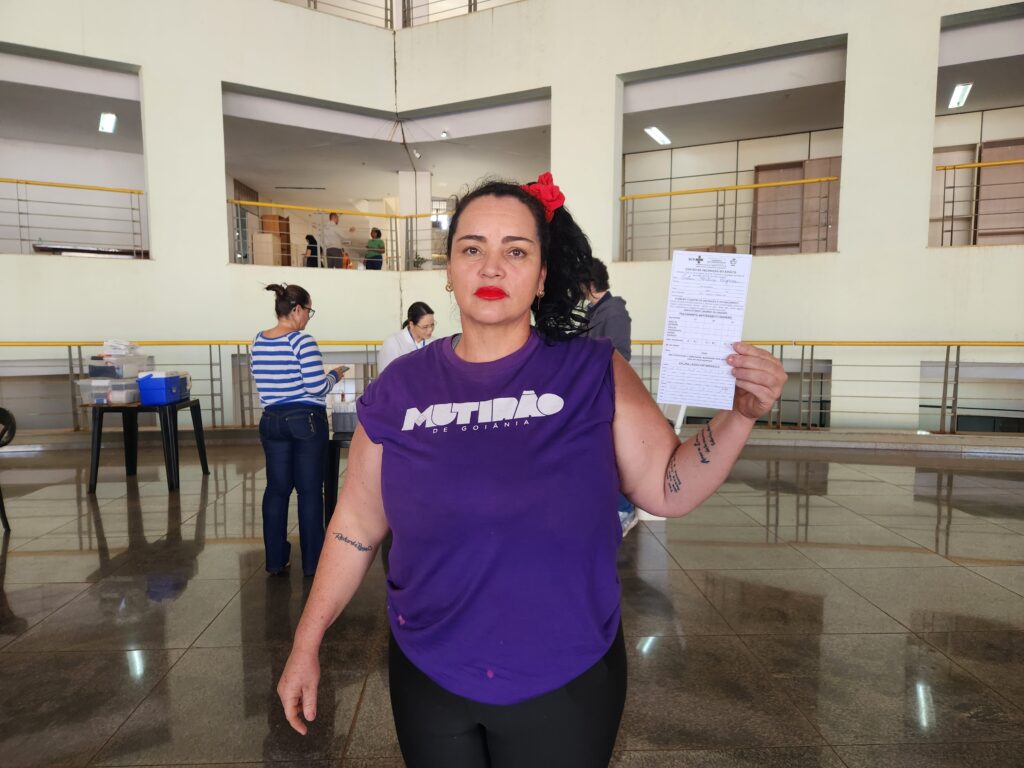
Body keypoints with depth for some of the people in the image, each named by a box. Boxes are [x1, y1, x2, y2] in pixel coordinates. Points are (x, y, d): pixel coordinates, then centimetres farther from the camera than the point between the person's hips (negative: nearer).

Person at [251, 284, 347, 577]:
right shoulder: (302, 341, -15)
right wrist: (335, 375, 0)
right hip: (306, 420, -6)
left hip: (272, 421, 6)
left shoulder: (258, 341, 6)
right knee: (309, 490, 5)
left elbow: (271, 381, 15)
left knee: (276, 488, 12)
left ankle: (275, 560, 19)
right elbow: (317, 387, -18)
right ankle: (311, 561, 15)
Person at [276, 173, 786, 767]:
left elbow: (668, 490, -6)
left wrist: (742, 415, -20)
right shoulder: (401, 389, -7)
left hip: (567, 681, -1)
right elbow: (356, 528, 1)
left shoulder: (593, 372, -11)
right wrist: (307, 645, 5)